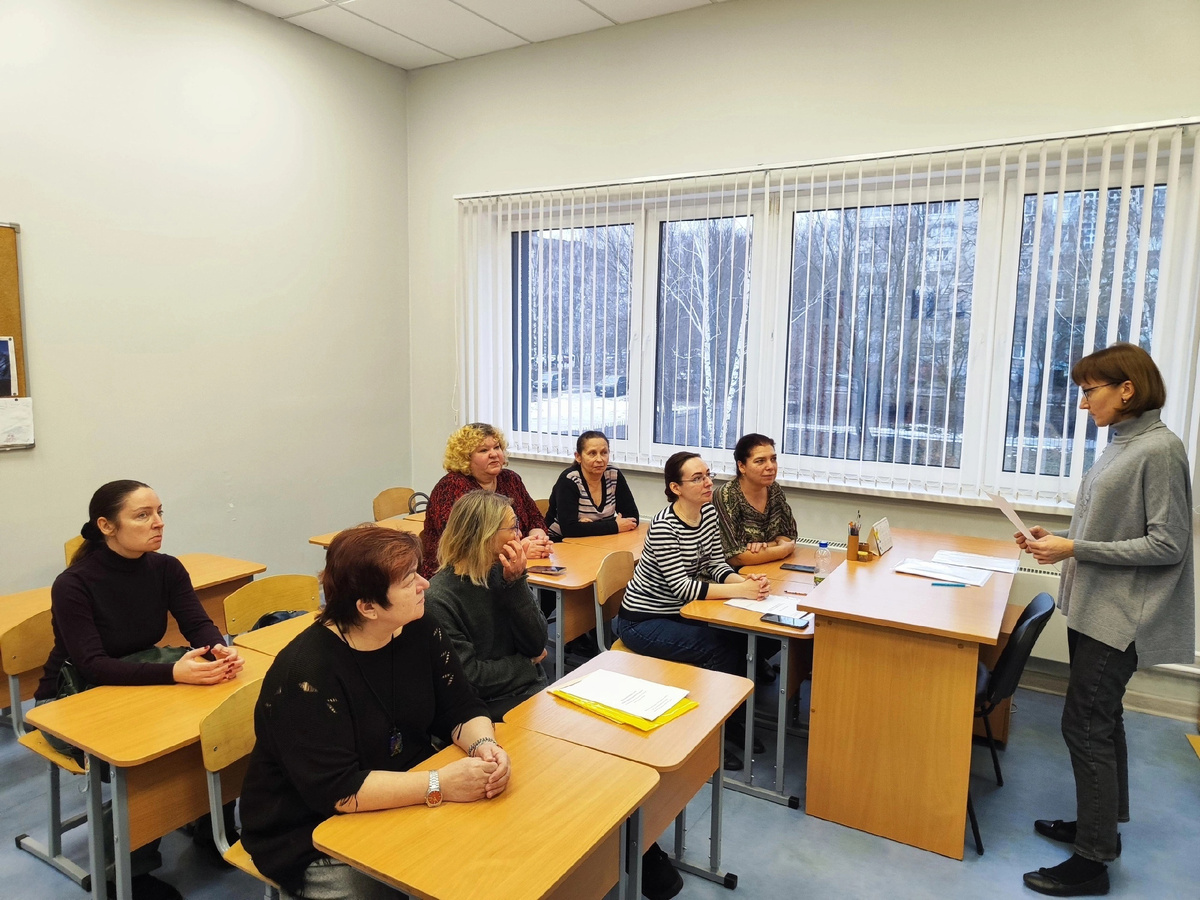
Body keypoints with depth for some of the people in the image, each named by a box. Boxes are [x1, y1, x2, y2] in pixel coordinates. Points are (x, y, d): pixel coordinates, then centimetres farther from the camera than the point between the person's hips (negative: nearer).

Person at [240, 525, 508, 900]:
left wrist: (483, 744, -22)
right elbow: (336, 791, -28)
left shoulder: (421, 633, -5)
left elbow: (460, 709, -1)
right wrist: (439, 785, -30)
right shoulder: (306, 674, -25)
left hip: (402, 804, 5)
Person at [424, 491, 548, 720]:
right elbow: (468, 675, -14)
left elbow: (536, 645, -2)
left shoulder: (504, 573, 0)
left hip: (533, 691, 5)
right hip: (488, 707, -5)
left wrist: (516, 582, -12)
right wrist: (527, 664, -3)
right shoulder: (438, 599, -15)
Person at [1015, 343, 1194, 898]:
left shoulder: (1160, 450, -16)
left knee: (1085, 724, -3)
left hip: (1121, 617, -9)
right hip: (1095, 609, 9)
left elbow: (1166, 545, -18)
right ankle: (1100, 824, 35)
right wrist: (1058, 541, 3)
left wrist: (1075, 549, -20)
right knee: (1101, 719, 18)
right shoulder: (1122, 446, 9)